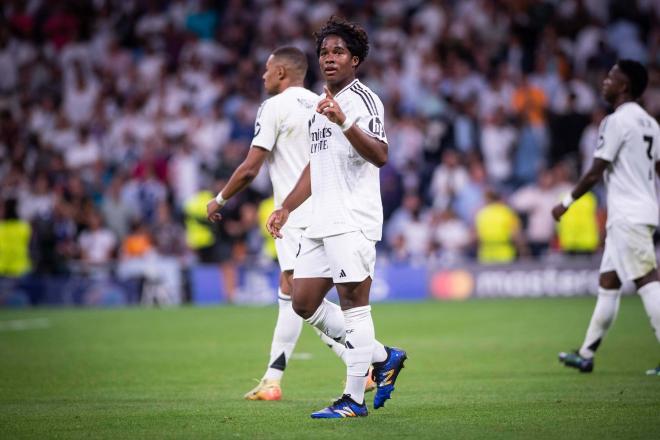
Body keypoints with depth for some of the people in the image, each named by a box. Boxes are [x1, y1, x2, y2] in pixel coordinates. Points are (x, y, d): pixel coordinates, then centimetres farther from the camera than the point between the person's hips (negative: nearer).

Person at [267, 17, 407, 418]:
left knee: (354, 304, -8)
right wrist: (286, 208, 28)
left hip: (354, 220, -10)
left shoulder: (363, 99, -8)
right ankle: (383, 357, 19)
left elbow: (380, 156, -23)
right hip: (322, 221, 10)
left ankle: (354, 400, -5)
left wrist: (344, 122, -35)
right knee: (304, 302, 8)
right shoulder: (321, 105, 21)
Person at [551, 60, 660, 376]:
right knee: (607, 284, 14)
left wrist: (567, 202, -1)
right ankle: (586, 355, 20)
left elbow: (595, 173, -12)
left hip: (628, 217, -10)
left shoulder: (617, 121, -11)